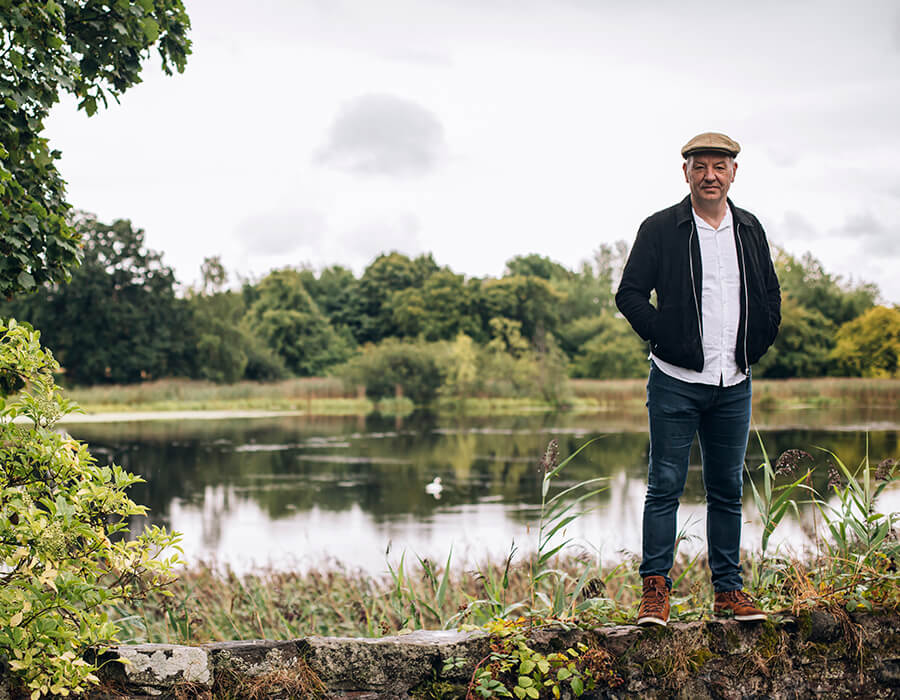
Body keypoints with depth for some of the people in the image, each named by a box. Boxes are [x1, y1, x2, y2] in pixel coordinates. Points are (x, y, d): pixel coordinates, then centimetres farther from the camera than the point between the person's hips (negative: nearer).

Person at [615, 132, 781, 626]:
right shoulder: (660, 229, -1)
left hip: (734, 384, 4)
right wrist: (666, 338, -9)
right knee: (665, 486, -3)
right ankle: (655, 588, 3)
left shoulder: (750, 230, 11)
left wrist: (757, 345, 8)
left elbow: (770, 295, 20)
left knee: (727, 489, 9)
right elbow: (629, 293, -2)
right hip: (676, 381, -4)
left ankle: (728, 589, 17)